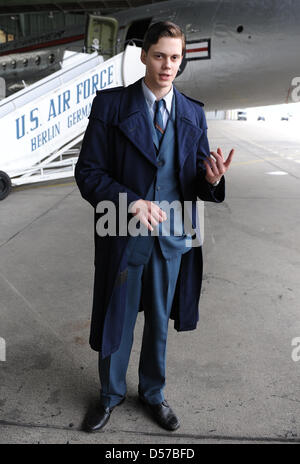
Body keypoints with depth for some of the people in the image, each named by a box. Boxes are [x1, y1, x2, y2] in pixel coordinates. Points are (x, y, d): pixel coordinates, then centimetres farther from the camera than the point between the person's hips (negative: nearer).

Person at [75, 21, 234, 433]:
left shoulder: (194, 114, 4)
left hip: (172, 238, 3)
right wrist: (131, 202, -22)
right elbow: (88, 172, -8)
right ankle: (111, 394, 40)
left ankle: (153, 393, 42)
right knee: (116, 322, 13)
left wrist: (211, 179, -18)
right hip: (124, 236, -2)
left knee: (159, 322, 18)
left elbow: (195, 182, 6)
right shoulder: (110, 105, -5)